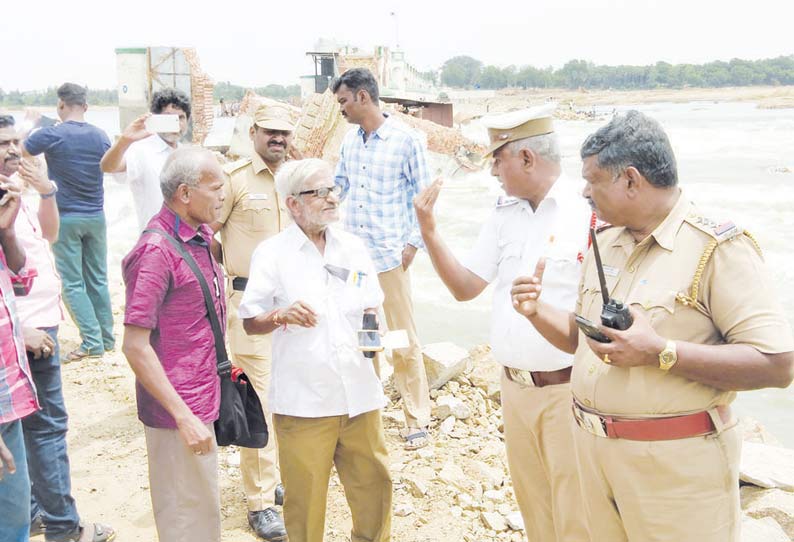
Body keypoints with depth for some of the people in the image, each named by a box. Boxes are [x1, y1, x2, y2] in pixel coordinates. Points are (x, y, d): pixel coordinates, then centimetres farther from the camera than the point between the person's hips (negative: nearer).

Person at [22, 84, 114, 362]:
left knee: (73, 283, 1)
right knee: (98, 279, 13)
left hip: (65, 217, -4)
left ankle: (92, 341, -3)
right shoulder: (100, 136, 2)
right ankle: (107, 337, 18)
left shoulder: (51, 135, -12)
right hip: (95, 216, 4)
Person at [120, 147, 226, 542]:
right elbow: (135, 346, -21)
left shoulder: (201, 236, 6)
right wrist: (184, 416, -21)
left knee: (203, 507, 22)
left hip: (202, 401, 8)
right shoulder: (157, 250, -20)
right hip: (179, 410, -8)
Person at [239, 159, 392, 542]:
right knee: (304, 497, 6)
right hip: (303, 399, -4)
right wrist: (282, 315, -21)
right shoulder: (272, 253, -3)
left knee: (373, 486, 13)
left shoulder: (353, 248, 10)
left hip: (359, 392, 4)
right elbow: (250, 323, -2)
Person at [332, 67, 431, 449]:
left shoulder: (405, 139, -5)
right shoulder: (350, 139, 10)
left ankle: (416, 419, 15)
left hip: (389, 255, -5)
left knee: (404, 340, 2)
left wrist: (413, 243, -8)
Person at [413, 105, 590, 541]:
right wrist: (429, 231, -2)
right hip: (515, 389, 7)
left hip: (569, 391, -6)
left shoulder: (589, 211, -14)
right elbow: (465, 288, 7)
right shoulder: (504, 214, 7)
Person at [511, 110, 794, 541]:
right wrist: (537, 311, -2)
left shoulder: (717, 248, -14)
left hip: (675, 464, -6)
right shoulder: (604, 243, 9)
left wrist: (661, 354, -26)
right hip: (592, 448, 7)